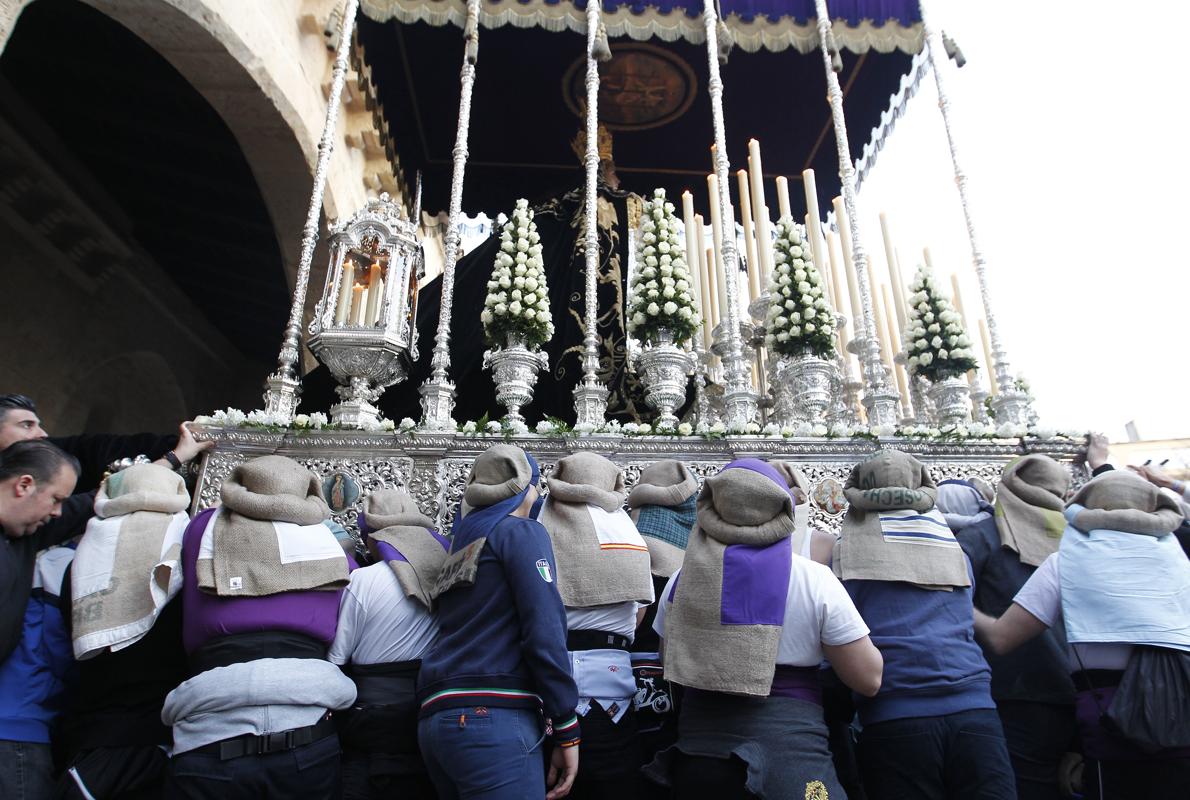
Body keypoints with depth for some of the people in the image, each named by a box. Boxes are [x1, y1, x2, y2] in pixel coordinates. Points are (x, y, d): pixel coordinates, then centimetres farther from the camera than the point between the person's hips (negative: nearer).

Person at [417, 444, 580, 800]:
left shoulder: (462, 545, 21)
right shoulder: (522, 532, -1)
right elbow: (544, 631, -11)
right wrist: (567, 730, -8)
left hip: (436, 716, 8)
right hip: (493, 716, -8)